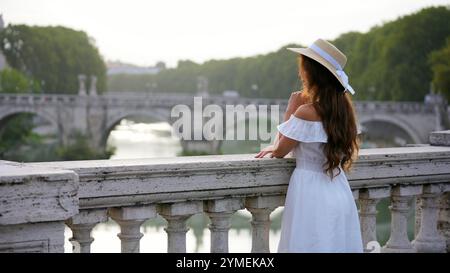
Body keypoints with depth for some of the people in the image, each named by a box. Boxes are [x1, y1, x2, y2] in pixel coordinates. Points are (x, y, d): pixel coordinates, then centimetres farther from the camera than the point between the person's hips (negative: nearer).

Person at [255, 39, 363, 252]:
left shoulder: (306, 112, -19)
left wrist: (291, 109, 1)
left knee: (312, 246, 3)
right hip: (340, 193, 7)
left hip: (312, 194, -7)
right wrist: (280, 146, 9)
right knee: (338, 245, 13)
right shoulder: (342, 107, 4)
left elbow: (280, 152, -5)